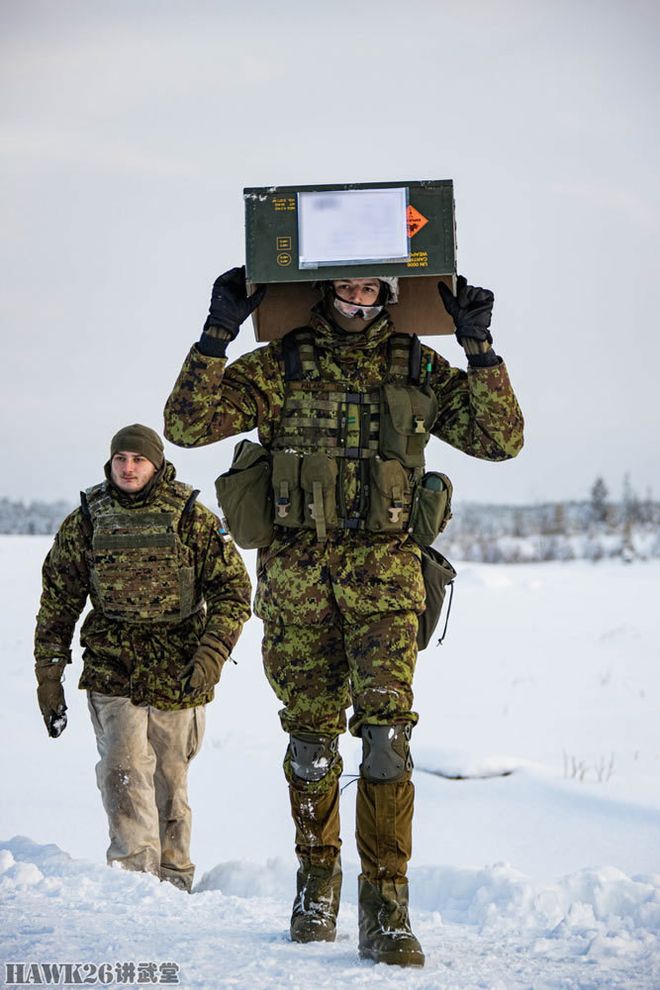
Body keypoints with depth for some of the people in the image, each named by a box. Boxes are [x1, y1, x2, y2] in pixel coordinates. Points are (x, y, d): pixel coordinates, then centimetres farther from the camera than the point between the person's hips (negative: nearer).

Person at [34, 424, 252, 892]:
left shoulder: (193, 519, -1)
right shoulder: (85, 523, 3)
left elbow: (233, 589, -1)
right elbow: (58, 602, 10)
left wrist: (212, 653, -15)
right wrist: (49, 676, 6)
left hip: (179, 675, 0)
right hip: (111, 672, 0)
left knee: (170, 779, 9)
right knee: (125, 770, -15)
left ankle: (174, 875, 24)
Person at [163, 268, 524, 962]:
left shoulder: (419, 370, 8)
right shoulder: (279, 366, 4)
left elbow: (500, 439, 5)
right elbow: (186, 424, -3)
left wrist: (479, 349, -4)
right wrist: (216, 336, -12)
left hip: (384, 572, 0)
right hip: (296, 573, 0)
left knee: (387, 728, -13)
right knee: (312, 734, 8)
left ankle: (385, 906, -10)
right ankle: (317, 879, 28)